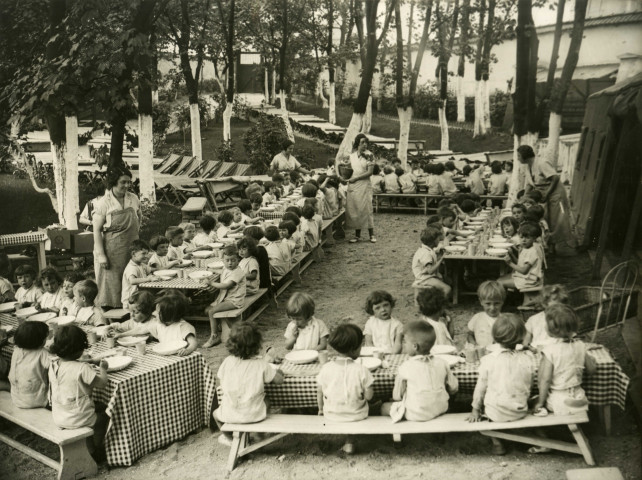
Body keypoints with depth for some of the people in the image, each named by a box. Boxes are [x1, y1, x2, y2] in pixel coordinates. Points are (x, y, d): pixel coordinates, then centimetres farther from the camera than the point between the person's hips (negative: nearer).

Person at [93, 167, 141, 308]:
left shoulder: (133, 199, 3)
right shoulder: (103, 203, -10)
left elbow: (139, 217, 22)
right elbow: (97, 230, -11)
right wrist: (101, 256, -15)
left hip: (131, 249, 4)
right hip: (111, 250, -4)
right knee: (111, 286, 0)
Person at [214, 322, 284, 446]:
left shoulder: (228, 361, -9)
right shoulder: (261, 365, -11)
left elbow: (221, 383, 4)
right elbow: (279, 380, -3)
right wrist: (278, 371, 19)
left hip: (230, 415, 1)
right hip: (255, 415, 0)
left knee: (216, 413, 33)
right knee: (265, 401, 32)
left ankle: (229, 438, 42)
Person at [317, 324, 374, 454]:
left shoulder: (326, 369, -13)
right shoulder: (361, 370, -20)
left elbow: (320, 392, -3)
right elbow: (368, 396, -15)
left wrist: (321, 409, 14)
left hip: (331, 415, 2)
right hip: (357, 415, -2)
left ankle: (349, 441, 30)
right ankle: (349, 441, 28)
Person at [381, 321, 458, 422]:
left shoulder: (405, 367, -16)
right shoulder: (442, 363, -4)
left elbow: (397, 396, -7)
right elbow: (454, 388, 5)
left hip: (417, 415, -5)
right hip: (441, 409, 5)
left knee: (384, 407, 12)